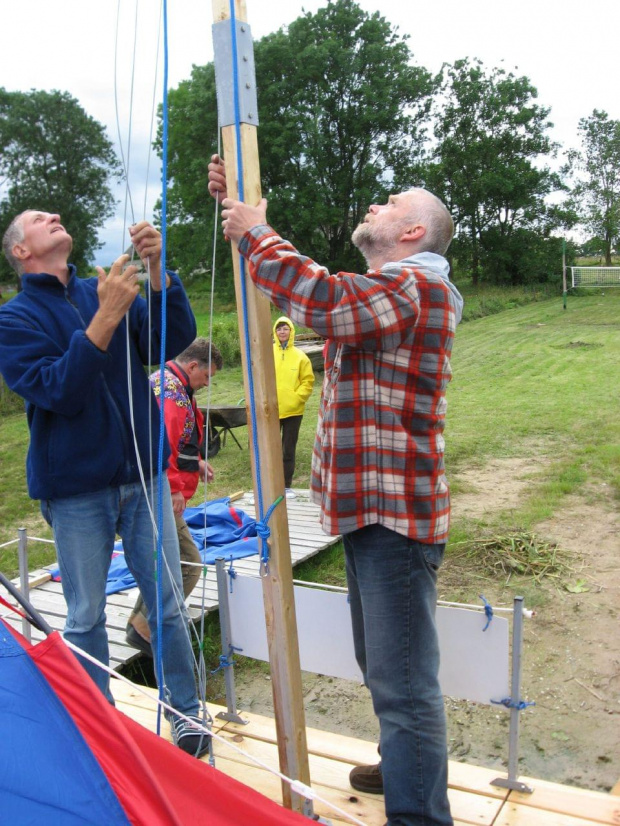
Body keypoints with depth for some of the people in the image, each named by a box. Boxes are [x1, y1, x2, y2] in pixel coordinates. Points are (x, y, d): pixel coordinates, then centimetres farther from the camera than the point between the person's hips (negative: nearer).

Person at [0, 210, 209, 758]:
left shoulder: (108, 290, 7)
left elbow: (174, 341, -5)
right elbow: (59, 391, -18)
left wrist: (157, 272, -19)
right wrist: (106, 317, -26)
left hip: (142, 475, 3)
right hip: (76, 490, -2)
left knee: (168, 604, 8)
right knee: (86, 616, 10)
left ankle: (187, 710, 25)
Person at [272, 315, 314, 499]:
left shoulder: (300, 356, 0)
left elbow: (308, 381, 1)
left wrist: (297, 398, -10)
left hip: (293, 411, 0)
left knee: (289, 450, 8)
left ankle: (287, 486, 18)